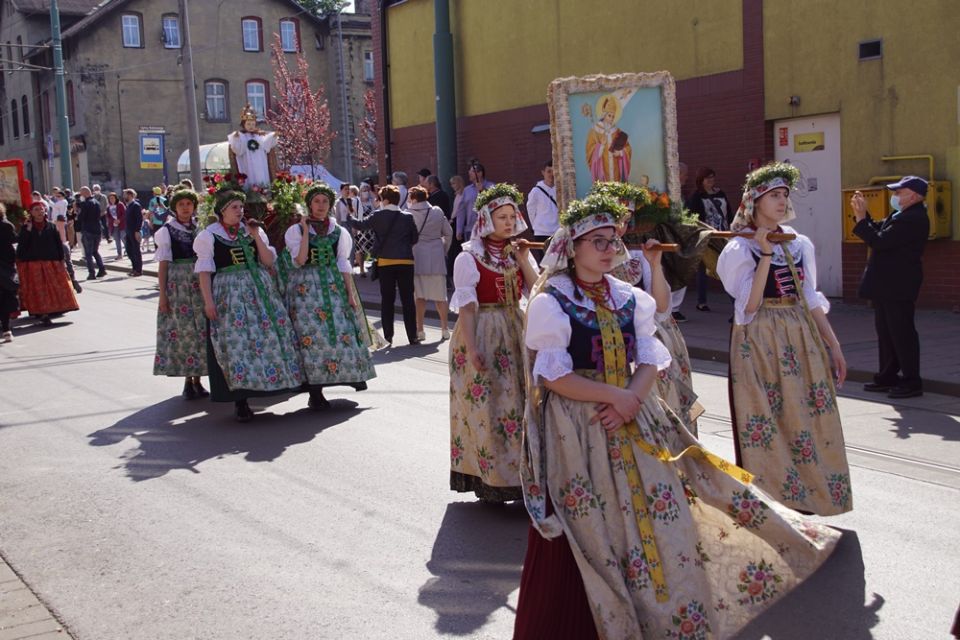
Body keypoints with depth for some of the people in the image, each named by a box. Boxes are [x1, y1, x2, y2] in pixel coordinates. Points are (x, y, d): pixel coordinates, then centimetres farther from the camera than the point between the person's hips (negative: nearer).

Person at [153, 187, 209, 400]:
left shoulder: (200, 228, 8)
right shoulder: (166, 231, 1)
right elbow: (163, 264, -1)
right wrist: (162, 294, -6)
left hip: (199, 284, 3)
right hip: (177, 283, -3)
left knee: (201, 330, 2)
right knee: (182, 330, 0)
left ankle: (197, 380, 12)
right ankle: (187, 381, 8)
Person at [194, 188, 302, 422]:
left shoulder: (253, 230, 11)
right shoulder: (209, 235, 0)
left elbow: (269, 261, 4)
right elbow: (204, 271, -3)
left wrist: (256, 237, -6)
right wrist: (208, 301, -11)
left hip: (259, 289, 4)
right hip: (229, 293, -4)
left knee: (267, 334, -1)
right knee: (235, 341, -6)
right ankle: (240, 401, -1)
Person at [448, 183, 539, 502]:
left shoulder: (519, 252, 10)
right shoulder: (469, 258, -7)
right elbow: (466, 307, -12)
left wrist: (524, 261, -9)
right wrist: (471, 349, -19)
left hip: (516, 334, 6)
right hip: (482, 335, -6)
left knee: (519, 401, 7)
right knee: (487, 407, -3)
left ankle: (522, 473, 17)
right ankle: (490, 479, 7)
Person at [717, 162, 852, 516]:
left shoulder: (800, 244, 11)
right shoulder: (740, 249, -5)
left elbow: (811, 299, 15)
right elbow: (749, 305, -15)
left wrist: (833, 344, 11)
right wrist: (766, 253, -17)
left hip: (802, 339, 5)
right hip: (761, 341, -5)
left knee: (808, 418, 5)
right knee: (770, 424, -2)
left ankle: (807, 500, 18)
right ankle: (770, 500, 11)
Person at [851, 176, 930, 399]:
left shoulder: (913, 219, -20)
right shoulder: (903, 216, 14)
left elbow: (879, 241, -24)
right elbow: (878, 229, 18)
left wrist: (860, 218, -15)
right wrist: (863, 213, 6)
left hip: (898, 287, -10)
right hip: (887, 286, 10)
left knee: (902, 333, -4)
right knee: (885, 331, 15)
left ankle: (912, 382, 3)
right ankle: (888, 376, 24)